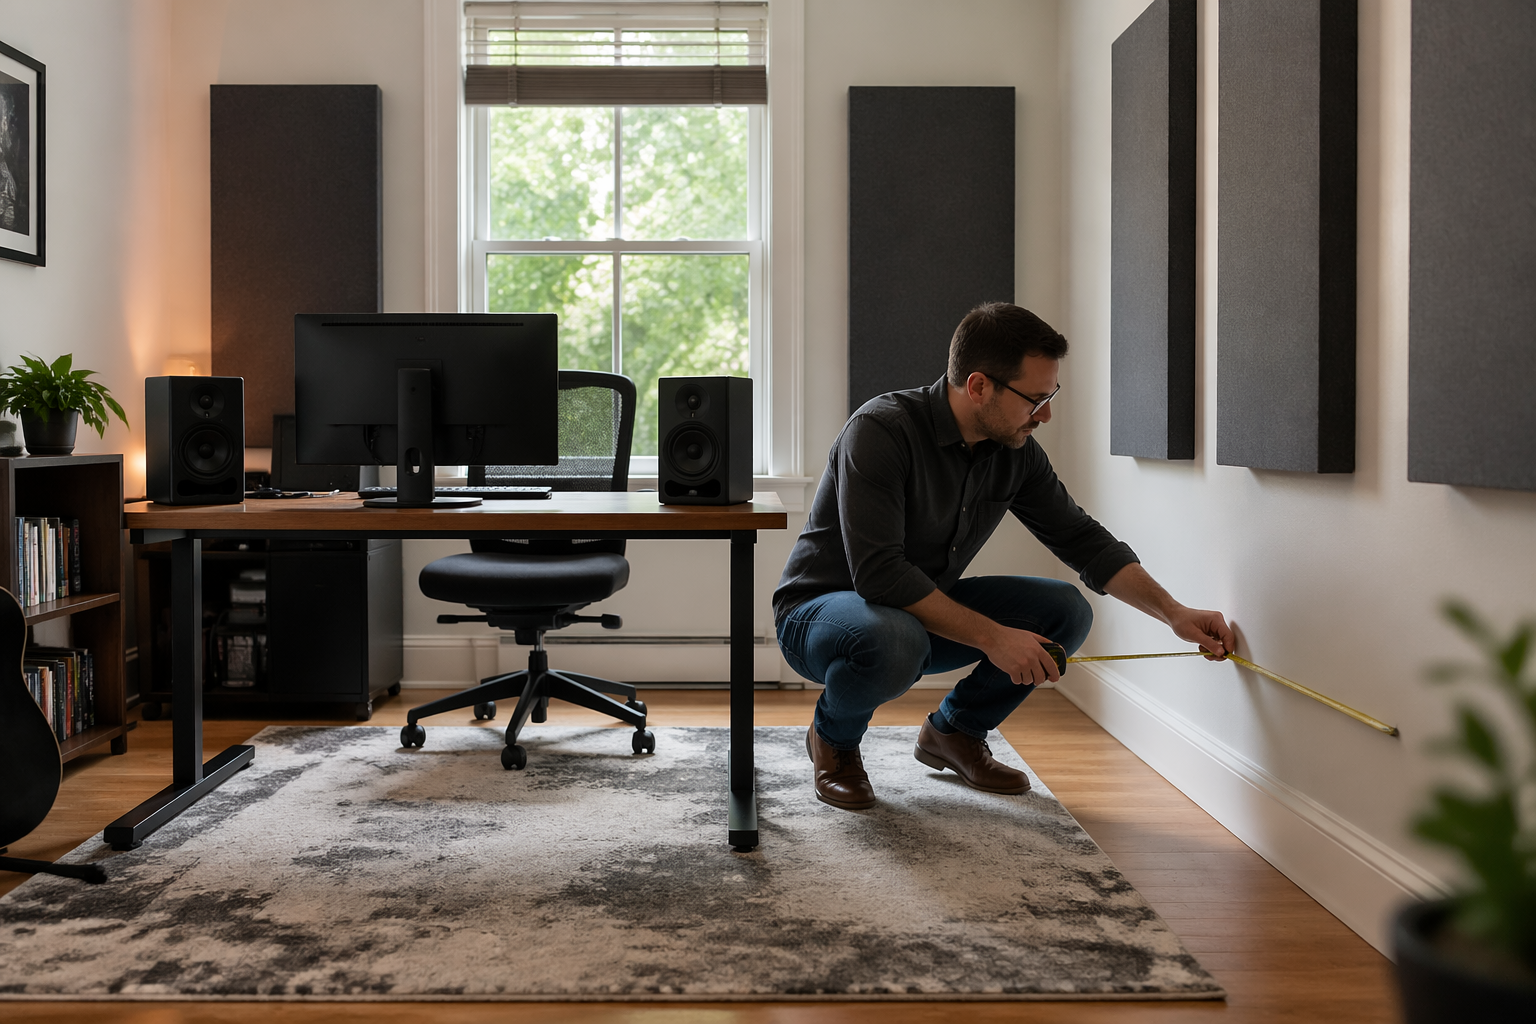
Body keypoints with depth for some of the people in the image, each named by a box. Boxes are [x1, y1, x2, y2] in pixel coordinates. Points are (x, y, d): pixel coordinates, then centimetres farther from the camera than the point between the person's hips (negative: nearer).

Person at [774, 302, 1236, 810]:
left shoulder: (1016, 450, -6)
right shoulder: (881, 430, -27)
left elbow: (1082, 540, 4)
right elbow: (879, 573, -34)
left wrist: (1173, 612, -7)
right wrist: (991, 637, -32)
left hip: (928, 611, 6)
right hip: (821, 610, -6)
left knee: (1065, 610, -10)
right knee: (894, 640, -41)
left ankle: (954, 730, 11)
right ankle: (833, 737, -5)